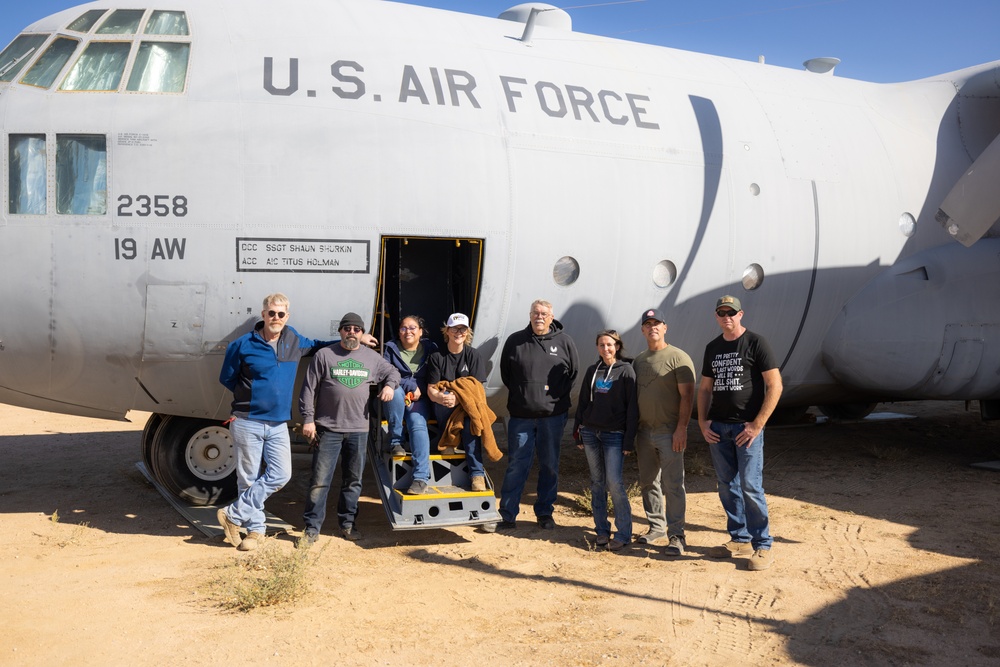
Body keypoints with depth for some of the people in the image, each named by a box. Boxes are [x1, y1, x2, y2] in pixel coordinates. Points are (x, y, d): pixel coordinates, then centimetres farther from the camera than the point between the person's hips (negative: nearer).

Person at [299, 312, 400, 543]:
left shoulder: (372, 358, 9)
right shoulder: (324, 355, -1)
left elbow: (392, 372, 24)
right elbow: (308, 389, -1)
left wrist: (390, 385, 1)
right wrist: (308, 419, -7)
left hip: (358, 430, 3)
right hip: (328, 429, -3)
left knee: (353, 481, 12)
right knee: (320, 481, -2)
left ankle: (347, 524, 26)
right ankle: (312, 528, 7)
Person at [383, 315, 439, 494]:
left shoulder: (430, 349, 9)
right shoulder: (391, 348, 5)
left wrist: (421, 391, -7)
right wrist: (411, 386, -13)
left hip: (419, 399, 0)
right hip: (396, 398, 0)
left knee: (418, 426, -28)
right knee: (395, 390, -36)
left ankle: (421, 478, -38)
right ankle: (396, 442, -24)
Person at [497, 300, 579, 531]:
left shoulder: (564, 341, 4)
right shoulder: (515, 341, 4)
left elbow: (573, 373, 9)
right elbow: (505, 373, 12)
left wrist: (557, 394, -2)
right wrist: (520, 394, 3)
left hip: (553, 415, 1)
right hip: (521, 415, -1)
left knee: (550, 465, 10)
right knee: (517, 465, 0)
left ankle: (544, 512, 23)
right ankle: (507, 515, 8)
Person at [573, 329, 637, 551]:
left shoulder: (625, 371, -3)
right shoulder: (592, 371, 10)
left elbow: (632, 407, -5)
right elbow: (582, 402, 15)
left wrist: (629, 441, -10)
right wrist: (578, 433, 11)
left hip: (614, 434, -4)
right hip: (590, 432, 4)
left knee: (614, 483, -10)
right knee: (597, 483, 7)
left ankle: (623, 533, -1)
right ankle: (602, 530, 15)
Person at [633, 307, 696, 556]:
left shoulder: (679, 357, -7)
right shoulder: (639, 360, 14)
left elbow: (687, 395, -11)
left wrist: (681, 428, -18)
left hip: (669, 433, -7)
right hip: (644, 431, 7)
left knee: (672, 484, -6)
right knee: (648, 482, 13)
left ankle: (676, 535, -1)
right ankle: (656, 526, 26)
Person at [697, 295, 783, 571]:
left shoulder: (756, 343, -4)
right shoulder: (713, 348, 13)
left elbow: (775, 386, -9)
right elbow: (704, 388, 19)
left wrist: (757, 425, -14)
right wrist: (702, 422, 6)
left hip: (746, 427, -6)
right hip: (717, 427, 6)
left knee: (751, 486, -8)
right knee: (727, 486, 10)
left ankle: (762, 546, 3)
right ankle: (740, 540, 22)